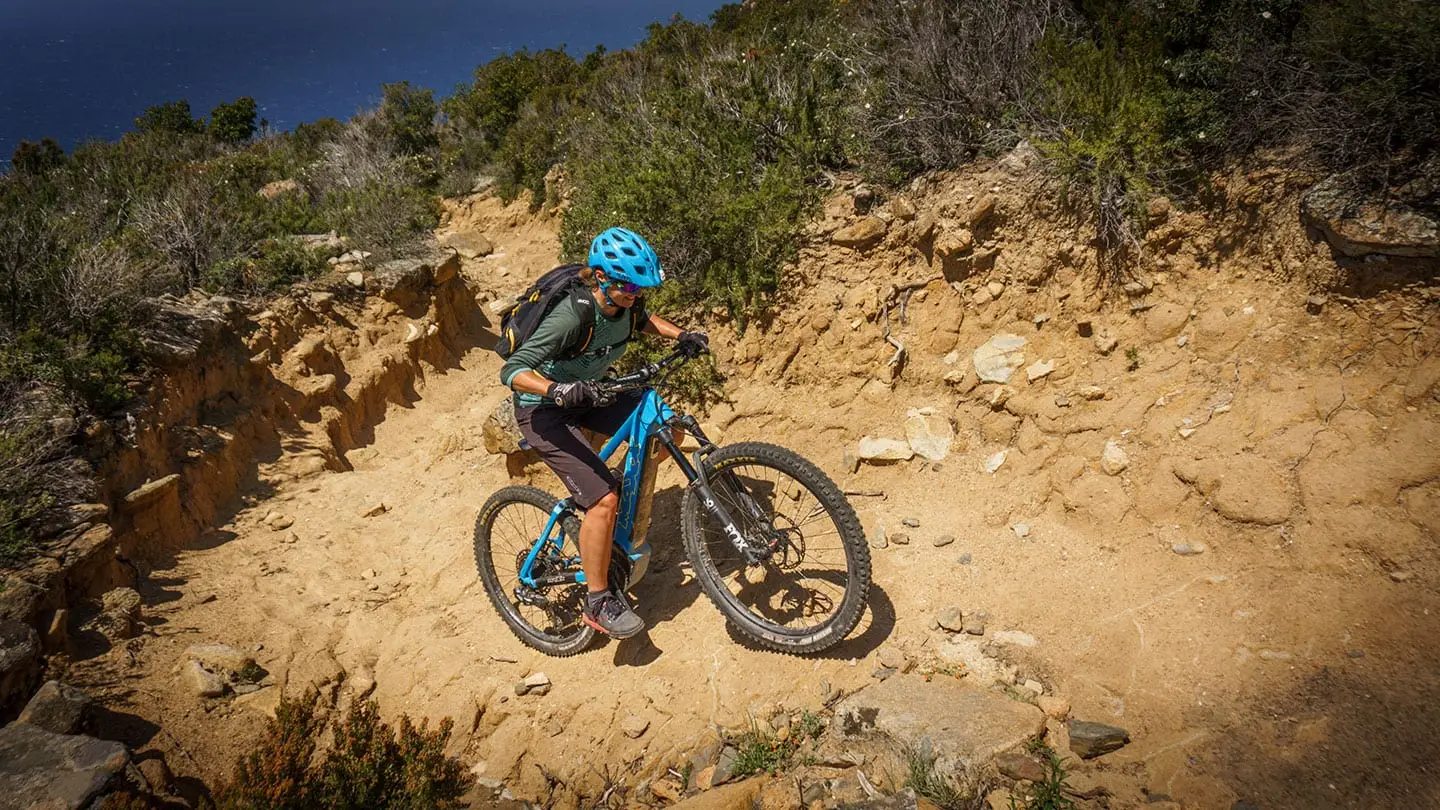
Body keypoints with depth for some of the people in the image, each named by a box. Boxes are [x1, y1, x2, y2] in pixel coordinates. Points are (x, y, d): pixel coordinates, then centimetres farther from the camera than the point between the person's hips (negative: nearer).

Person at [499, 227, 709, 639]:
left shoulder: (624, 304, -11)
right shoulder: (574, 315, -32)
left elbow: (643, 320, 16)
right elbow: (512, 371, -34)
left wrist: (681, 335, -2)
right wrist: (556, 390, -52)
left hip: (589, 394, 8)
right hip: (544, 409, -7)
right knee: (604, 499, -20)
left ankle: (628, 488, 17)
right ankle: (598, 602, -2)